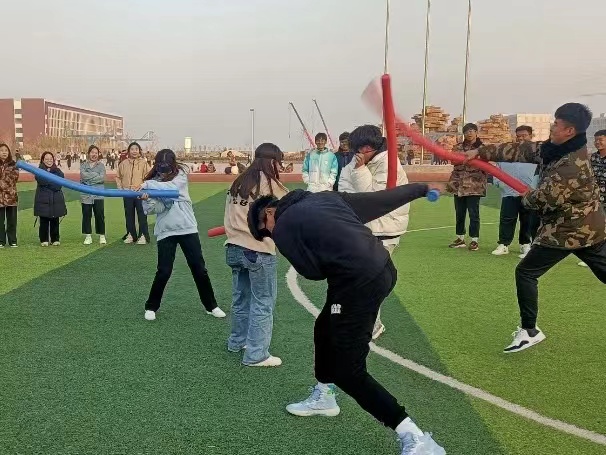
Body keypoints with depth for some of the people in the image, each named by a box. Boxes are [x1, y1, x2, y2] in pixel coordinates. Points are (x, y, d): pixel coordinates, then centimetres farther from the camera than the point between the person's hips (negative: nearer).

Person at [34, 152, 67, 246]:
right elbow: (41, 181, -16)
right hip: (43, 200, -1)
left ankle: (55, 239, 15)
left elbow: (58, 185, -6)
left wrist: (47, 182, -11)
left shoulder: (58, 171, 8)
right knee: (44, 221, 1)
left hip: (56, 200, 1)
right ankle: (44, 240, 10)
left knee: (55, 221, 6)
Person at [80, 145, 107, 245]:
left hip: (98, 195, -1)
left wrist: (89, 179, -9)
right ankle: (88, 236, 12)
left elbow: (102, 178, -6)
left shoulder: (101, 165, 9)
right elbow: (83, 175, -9)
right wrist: (96, 175, -7)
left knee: (100, 216, -2)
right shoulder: (83, 165, 10)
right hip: (86, 195, 1)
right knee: (86, 216, 3)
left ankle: (102, 236, 8)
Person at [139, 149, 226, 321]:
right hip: (165, 231, 0)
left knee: (199, 268, 6)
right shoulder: (152, 181, 0)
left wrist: (147, 185, -26)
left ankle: (211, 306, 19)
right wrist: (146, 200, -31)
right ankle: (151, 307, 16)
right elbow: (157, 208, -12)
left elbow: (172, 187, -24)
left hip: (188, 228, 1)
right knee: (164, 271, -4)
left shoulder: (181, 174, -2)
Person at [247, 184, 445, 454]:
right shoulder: (324, 197, 17)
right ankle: (324, 398, 49)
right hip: (383, 268, 9)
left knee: (348, 372, 0)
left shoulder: (282, 230, -1)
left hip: (360, 283, -9)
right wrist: (421, 189, 32)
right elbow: (380, 199, 20)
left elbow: (313, 271, -3)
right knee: (325, 329, 28)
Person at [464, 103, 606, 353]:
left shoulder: (573, 164, -23)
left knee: (526, 272, 1)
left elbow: (545, 198, -24)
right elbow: (521, 150, 5)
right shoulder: (553, 149, 4)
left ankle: (529, 331, 9)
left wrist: (526, 197, -1)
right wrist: (481, 152, 1)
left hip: (567, 231, -9)